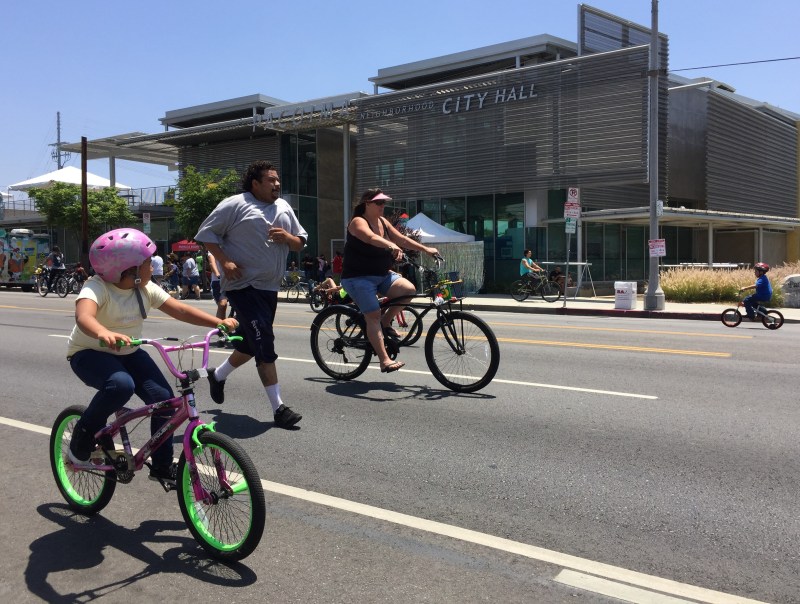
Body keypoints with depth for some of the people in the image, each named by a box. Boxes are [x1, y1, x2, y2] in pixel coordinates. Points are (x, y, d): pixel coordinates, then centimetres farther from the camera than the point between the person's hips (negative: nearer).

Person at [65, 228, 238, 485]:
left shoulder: (146, 289, -6)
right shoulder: (97, 288, -24)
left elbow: (180, 310, -8)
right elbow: (84, 316, -44)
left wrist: (218, 322, -20)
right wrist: (104, 333, -67)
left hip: (128, 353, 6)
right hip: (90, 353, -6)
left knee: (163, 397, -13)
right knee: (121, 385, -37)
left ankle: (162, 466, 5)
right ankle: (81, 439, -10)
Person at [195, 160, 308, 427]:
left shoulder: (283, 207, 14)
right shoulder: (235, 204, -5)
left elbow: (300, 243, 17)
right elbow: (207, 232, -4)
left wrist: (288, 237, -6)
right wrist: (224, 260, -16)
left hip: (270, 287, 8)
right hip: (243, 284, -7)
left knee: (251, 343, 18)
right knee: (265, 343, -13)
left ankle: (218, 375, 44)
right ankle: (278, 407, -9)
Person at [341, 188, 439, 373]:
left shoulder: (383, 222, 9)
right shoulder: (358, 222, -14)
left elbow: (402, 239, 10)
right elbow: (371, 237, -35)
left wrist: (425, 249, 2)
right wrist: (391, 246, -53)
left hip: (382, 275, 7)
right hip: (358, 278, -7)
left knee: (409, 289, -14)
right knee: (373, 315, -15)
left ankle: (385, 323, 4)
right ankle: (385, 361, -16)